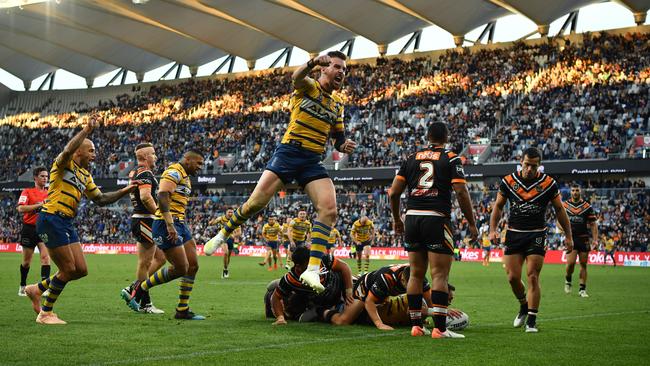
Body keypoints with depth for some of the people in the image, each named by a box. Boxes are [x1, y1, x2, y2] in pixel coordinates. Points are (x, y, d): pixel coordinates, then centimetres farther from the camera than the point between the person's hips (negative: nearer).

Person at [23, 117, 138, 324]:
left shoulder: (85, 175, 20)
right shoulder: (64, 163, -4)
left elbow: (100, 199, 24)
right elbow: (68, 150, -29)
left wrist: (125, 191, 15)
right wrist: (87, 130, -26)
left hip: (66, 224, 9)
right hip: (51, 220, -9)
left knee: (81, 270, 5)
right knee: (68, 269, -8)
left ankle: (37, 289, 22)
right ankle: (45, 313, 7)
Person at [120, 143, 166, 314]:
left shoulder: (134, 172, 17)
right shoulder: (145, 173, -14)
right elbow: (145, 197, -29)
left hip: (139, 220, 10)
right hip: (145, 221, -10)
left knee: (160, 257, 14)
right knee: (145, 263, -3)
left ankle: (132, 289, 16)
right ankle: (145, 304, 4)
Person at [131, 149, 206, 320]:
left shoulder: (186, 178, 21)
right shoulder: (174, 172, -11)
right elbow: (162, 196, -24)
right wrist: (170, 225, -30)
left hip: (180, 224, 10)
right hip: (167, 225, -10)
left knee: (193, 266, 4)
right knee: (180, 268, -10)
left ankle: (183, 310, 9)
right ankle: (141, 288, 7)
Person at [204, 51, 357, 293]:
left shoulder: (338, 104, 18)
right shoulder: (308, 86, 0)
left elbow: (338, 137, 25)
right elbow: (296, 77, -25)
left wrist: (344, 146, 0)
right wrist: (312, 63, -48)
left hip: (313, 162, 5)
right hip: (289, 152, -5)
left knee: (329, 209, -17)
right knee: (257, 202, -10)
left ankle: (313, 270, -19)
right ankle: (222, 235, 19)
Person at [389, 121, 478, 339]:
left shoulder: (412, 158, 13)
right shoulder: (451, 159, 2)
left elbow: (394, 192, 10)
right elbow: (461, 192, -8)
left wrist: (396, 219, 23)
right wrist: (471, 223, -1)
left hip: (412, 218, 4)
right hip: (437, 219, -4)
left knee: (416, 275, 12)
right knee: (440, 275, -4)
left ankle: (416, 325, 13)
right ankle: (439, 328, -10)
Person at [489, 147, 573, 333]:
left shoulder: (548, 183, -5)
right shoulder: (508, 181, -1)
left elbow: (559, 209, 5)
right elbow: (498, 206, 9)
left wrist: (568, 236, 4)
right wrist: (493, 229, -3)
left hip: (536, 235, -2)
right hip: (513, 234, 2)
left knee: (532, 277, -8)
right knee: (513, 277, -2)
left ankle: (531, 321, 0)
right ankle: (524, 306, 27)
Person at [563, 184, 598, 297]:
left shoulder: (587, 207, 2)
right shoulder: (565, 205, 4)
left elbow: (593, 224, 3)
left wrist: (595, 239, -6)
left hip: (584, 238, 1)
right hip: (571, 238, -1)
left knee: (583, 264, 3)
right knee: (570, 263, -13)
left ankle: (582, 289, 11)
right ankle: (568, 280, 17)